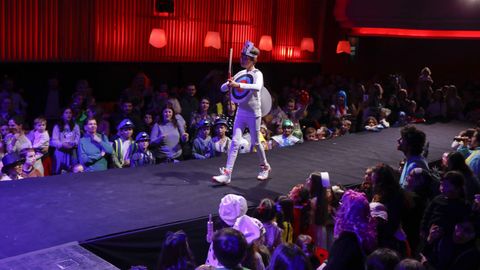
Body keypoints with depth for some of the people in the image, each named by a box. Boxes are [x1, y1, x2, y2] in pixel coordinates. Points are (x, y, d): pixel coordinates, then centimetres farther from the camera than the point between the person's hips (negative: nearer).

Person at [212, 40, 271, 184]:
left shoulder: (257, 74, -10)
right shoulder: (240, 74, 6)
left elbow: (257, 87, -33)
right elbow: (223, 88, 4)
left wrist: (239, 85, -41)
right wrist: (229, 84, -18)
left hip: (253, 114, -4)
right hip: (241, 112, 4)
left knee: (256, 143, 10)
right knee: (235, 142, -4)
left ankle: (265, 166, 34)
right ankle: (227, 173, -8)